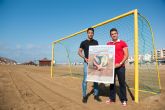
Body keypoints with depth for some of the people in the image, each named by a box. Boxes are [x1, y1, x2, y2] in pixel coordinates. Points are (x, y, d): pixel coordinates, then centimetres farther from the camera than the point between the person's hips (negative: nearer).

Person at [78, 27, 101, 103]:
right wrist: (85, 58, -14)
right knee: (85, 79, -4)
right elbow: (79, 52, 2)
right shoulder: (84, 42, 1)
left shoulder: (96, 42, 10)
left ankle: (96, 95, 22)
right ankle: (84, 96, 10)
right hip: (87, 63, -3)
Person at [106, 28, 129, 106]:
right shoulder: (108, 44, 11)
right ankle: (112, 98, 20)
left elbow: (126, 55, -4)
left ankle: (123, 100, 14)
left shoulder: (122, 43, 0)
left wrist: (120, 63, -14)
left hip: (120, 66, -3)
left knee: (122, 83, 3)